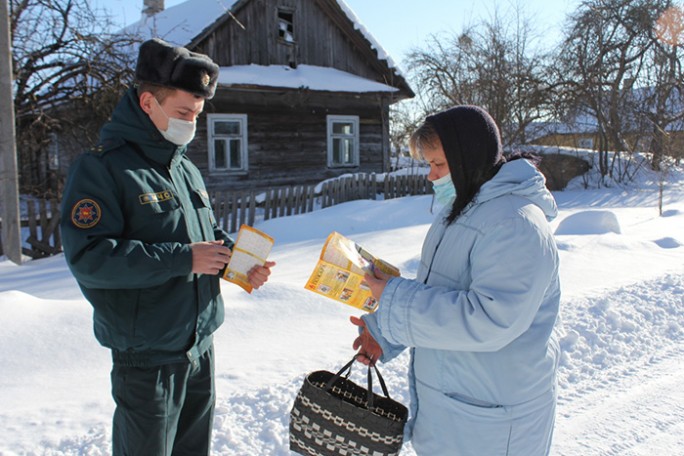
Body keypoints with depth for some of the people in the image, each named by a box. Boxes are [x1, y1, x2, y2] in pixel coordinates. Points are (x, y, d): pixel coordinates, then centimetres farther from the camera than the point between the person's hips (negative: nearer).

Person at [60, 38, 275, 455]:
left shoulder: (186, 169, 9)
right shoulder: (101, 168, -14)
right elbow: (88, 257, -23)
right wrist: (182, 259, -25)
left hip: (201, 344, 7)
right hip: (147, 355, -7)